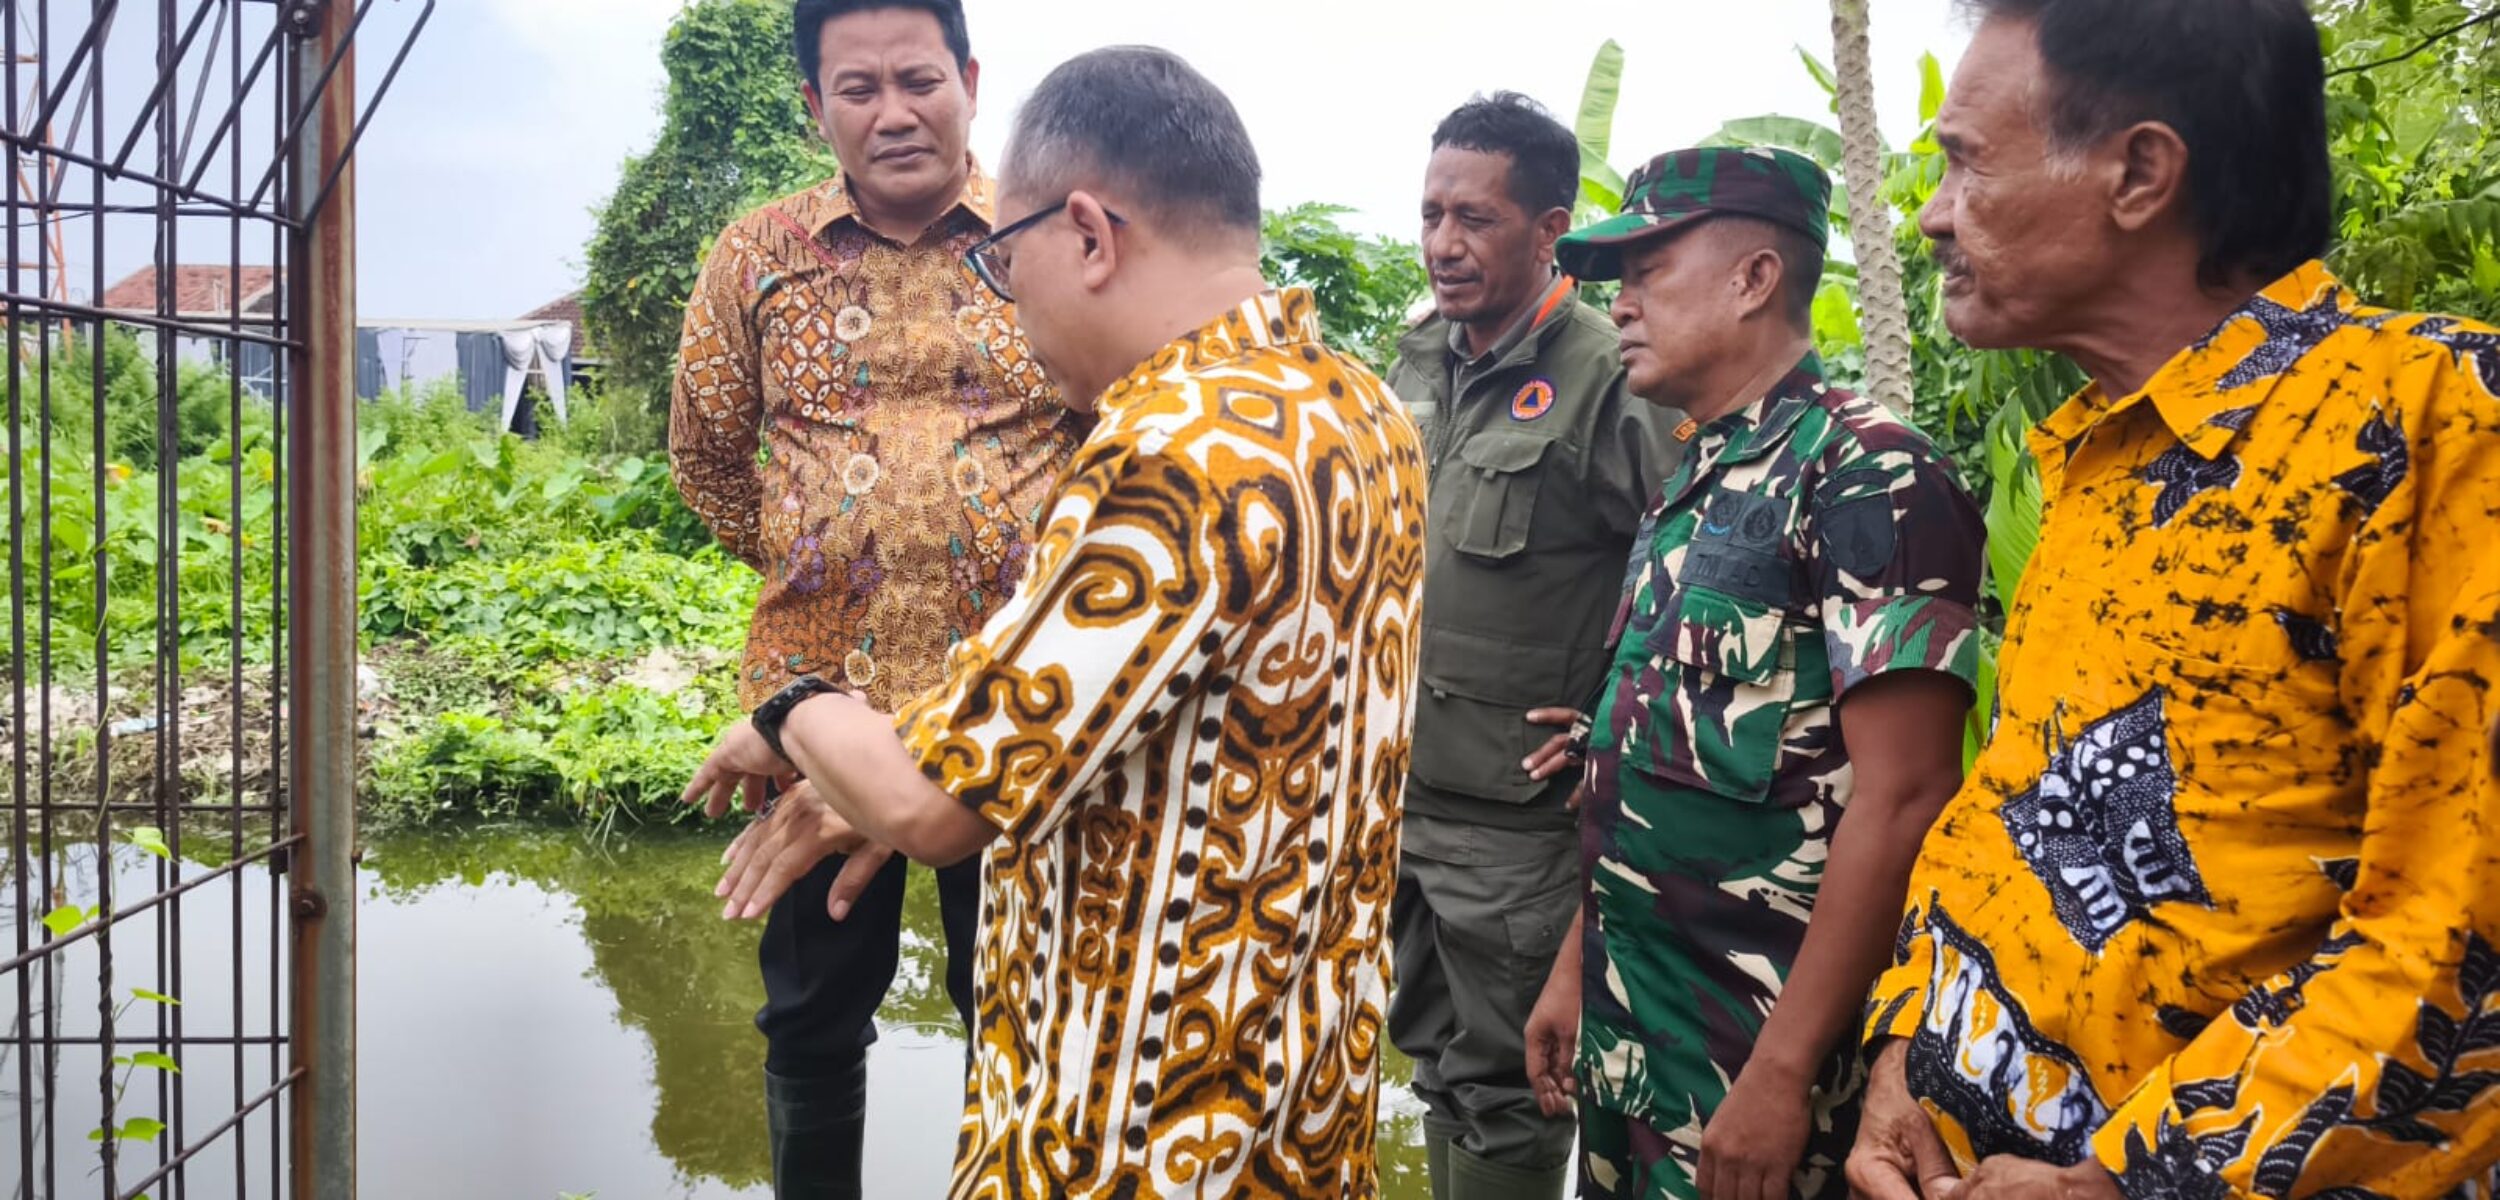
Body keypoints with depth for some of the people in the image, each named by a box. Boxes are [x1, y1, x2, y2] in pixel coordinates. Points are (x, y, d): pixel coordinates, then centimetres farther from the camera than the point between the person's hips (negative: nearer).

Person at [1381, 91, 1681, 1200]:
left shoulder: (1605, 380, -16)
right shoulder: (1419, 362, 8)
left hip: (1515, 824, -7)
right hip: (1398, 796, 7)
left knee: (1501, 1099, 8)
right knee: (1437, 1060, 22)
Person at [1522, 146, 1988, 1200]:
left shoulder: (1867, 474, -14)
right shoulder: (1690, 488, 11)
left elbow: (1901, 797, -20)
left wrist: (1785, 1068, -21)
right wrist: (1576, 966, 16)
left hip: (1752, 1045, -8)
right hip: (1625, 1031, 8)